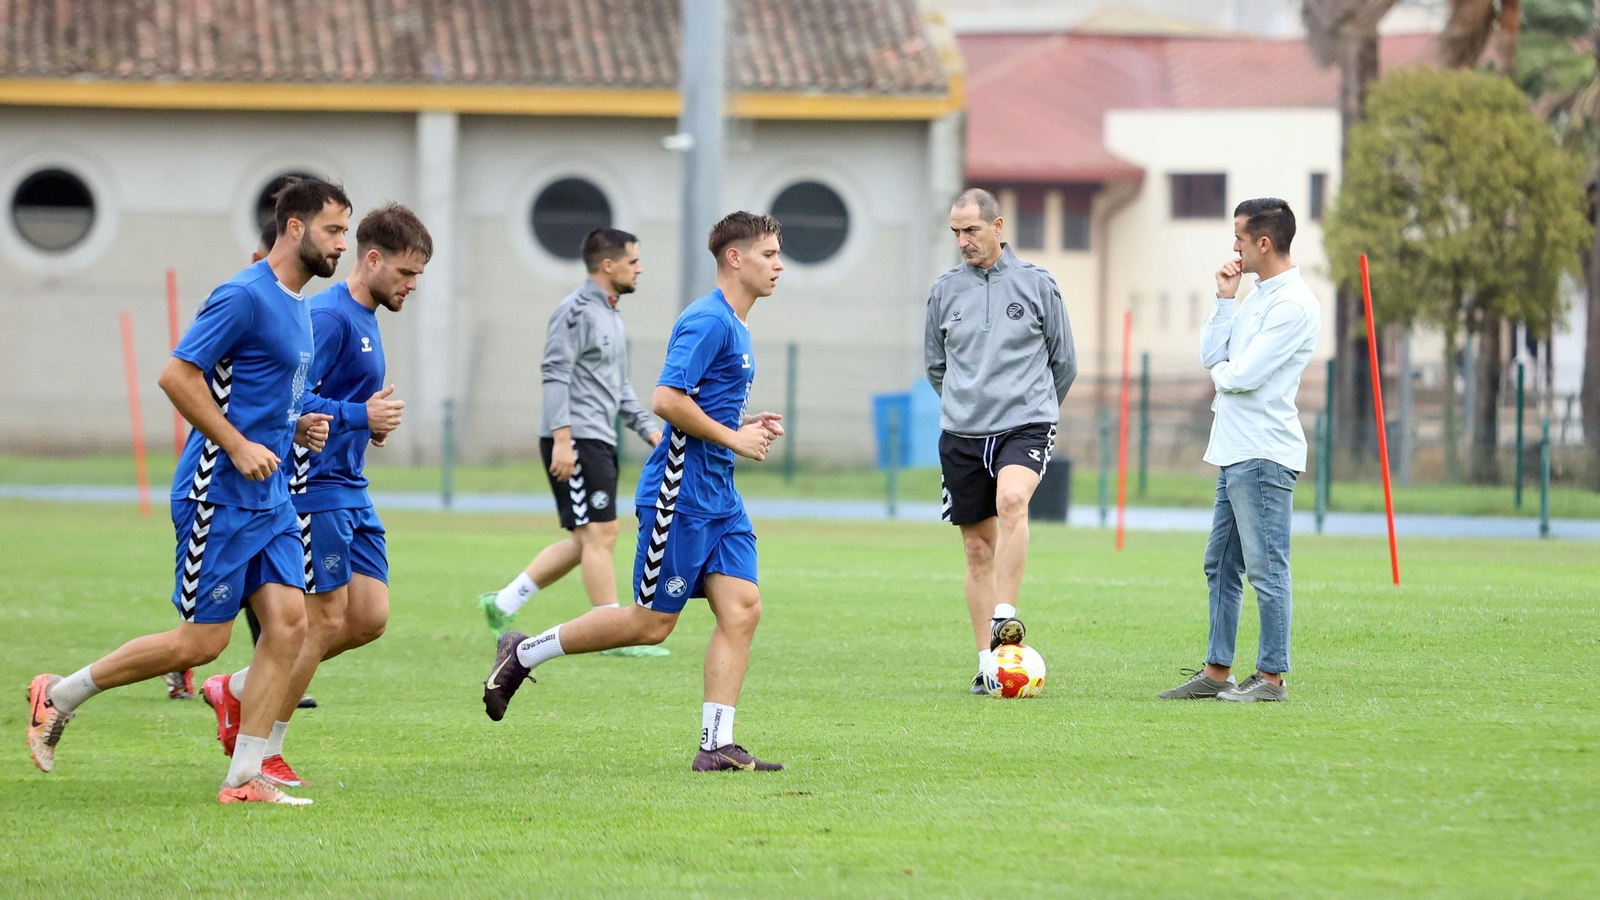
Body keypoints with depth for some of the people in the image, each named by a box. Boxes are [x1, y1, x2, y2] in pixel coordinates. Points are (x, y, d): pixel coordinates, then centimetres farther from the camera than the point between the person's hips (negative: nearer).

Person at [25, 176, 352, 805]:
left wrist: (295, 428, 10)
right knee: (201, 641, -6)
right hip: (219, 495, -9)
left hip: (269, 496, 9)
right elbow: (178, 375, -19)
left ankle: (245, 776, 0)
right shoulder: (246, 297, -15)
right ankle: (59, 697, 9)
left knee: (288, 622, -3)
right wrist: (238, 445, -20)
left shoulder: (297, 305, 16)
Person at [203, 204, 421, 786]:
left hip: (350, 492, 10)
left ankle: (238, 690, 16)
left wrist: (373, 421, 9)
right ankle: (265, 753, 4)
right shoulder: (329, 317, -15)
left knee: (370, 617, 6)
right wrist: (360, 417, -18)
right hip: (314, 485, -10)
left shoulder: (366, 320, 17)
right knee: (325, 620, -7)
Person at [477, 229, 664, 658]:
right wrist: (562, 439, -24)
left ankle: (503, 604, 16)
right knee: (599, 535, -9)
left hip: (599, 442, 10)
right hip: (575, 442, -10)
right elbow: (555, 376, -17)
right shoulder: (577, 312, -11)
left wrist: (649, 428, 18)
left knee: (585, 541, 10)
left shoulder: (610, 315, 20)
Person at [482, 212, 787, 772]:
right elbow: (667, 400, -23)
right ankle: (524, 654, 12)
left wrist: (746, 426, 11)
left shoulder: (735, 327, 17)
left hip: (718, 496, 9)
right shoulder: (708, 321, -15)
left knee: (741, 609, -2)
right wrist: (733, 438, -16)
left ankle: (717, 745, -3)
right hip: (680, 491, -9)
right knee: (651, 621, -4)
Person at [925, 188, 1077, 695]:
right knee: (978, 548, 5)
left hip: (1026, 425, -3)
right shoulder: (946, 291, 7)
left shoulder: (1036, 285, 1)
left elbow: (1064, 363, 10)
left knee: (1011, 499, -32)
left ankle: (1005, 616, -31)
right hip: (962, 434, 3)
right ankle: (987, 660, 11)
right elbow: (935, 364, 20)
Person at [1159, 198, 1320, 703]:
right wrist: (1224, 300, 6)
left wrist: (1221, 373, 4)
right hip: (1234, 452, 10)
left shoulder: (1293, 305, -13)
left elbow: (1243, 376, -18)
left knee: (1266, 570, -6)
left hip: (1264, 454, -10)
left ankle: (1272, 677, -3)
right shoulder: (1258, 297, 17)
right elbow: (1212, 358, 13)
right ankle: (1216, 673, 17)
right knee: (1221, 566, 12)